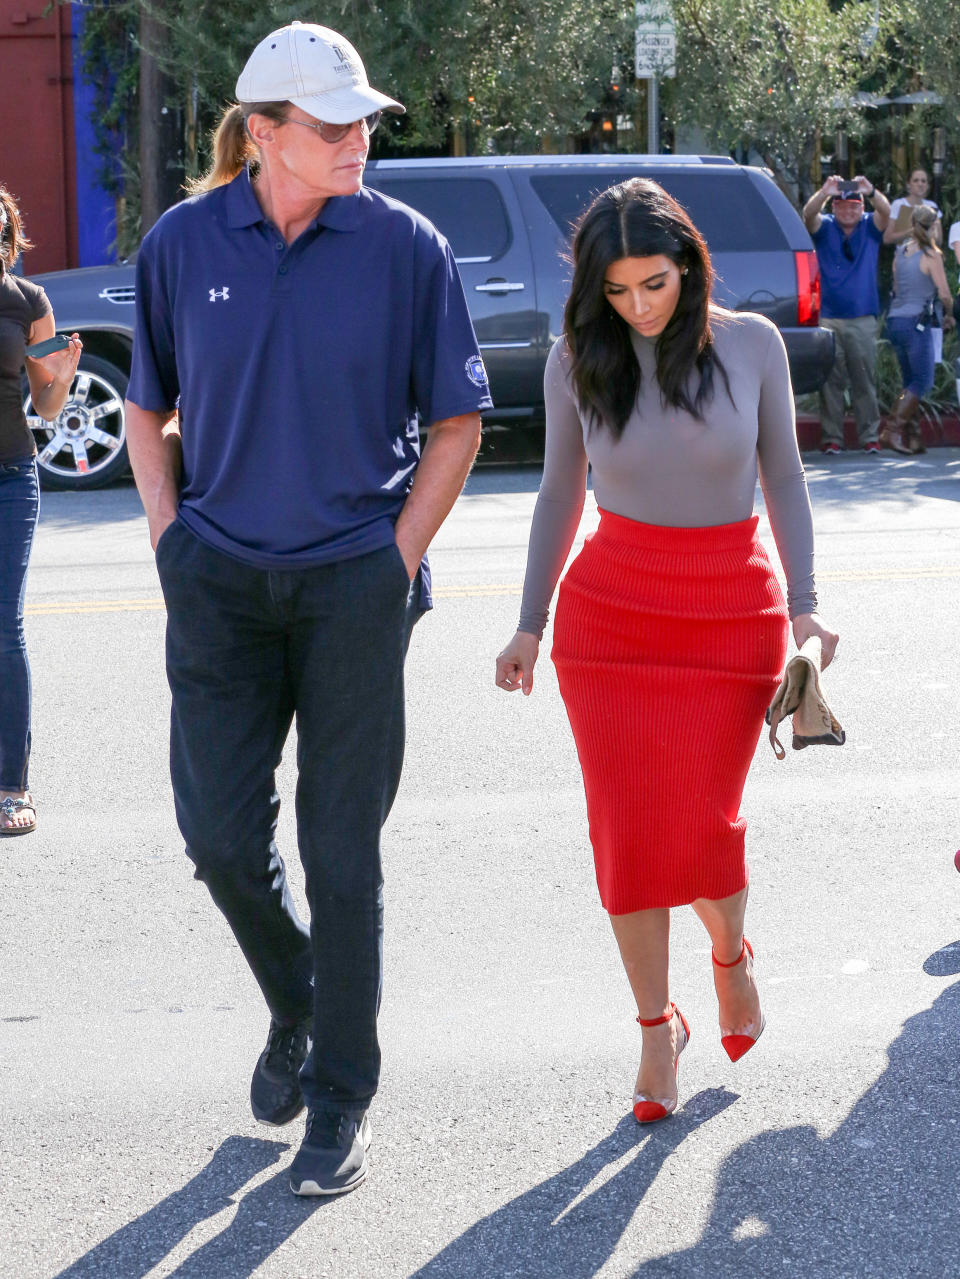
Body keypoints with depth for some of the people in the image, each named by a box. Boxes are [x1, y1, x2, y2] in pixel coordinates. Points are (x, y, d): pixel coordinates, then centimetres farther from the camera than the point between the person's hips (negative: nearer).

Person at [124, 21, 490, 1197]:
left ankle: (342, 1100, 15)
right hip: (219, 580, 2)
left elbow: (456, 419, 3)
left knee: (342, 849, 2)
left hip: (353, 581, -2)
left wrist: (400, 558, -3)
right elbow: (147, 409, 12)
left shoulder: (404, 247, -5)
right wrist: (171, 540, 3)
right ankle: (295, 1010, 31)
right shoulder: (183, 243, 0)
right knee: (222, 838, 1)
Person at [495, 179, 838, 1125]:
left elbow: (783, 477, 4)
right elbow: (560, 494, 8)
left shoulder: (751, 344, -4)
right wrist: (530, 624, 7)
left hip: (733, 608, -1)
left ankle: (731, 956, 29)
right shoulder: (576, 361, -2)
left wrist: (804, 603, -4)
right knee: (628, 826, -1)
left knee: (703, 821, -5)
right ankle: (657, 1025, 16)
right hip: (610, 608, 1)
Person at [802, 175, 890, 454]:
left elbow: (885, 211, -11)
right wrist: (824, 192, -35)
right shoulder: (824, 227, 6)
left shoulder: (870, 227, 8)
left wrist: (871, 192, -34)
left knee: (865, 380, 1)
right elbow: (809, 214, -14)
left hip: (863, 318, 1)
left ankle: (870, 437, 6)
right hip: (829, 317, -1)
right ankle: (831, 438, 2)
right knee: (831, 381, -1)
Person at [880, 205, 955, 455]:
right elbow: (944, 294, -11)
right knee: (922, 382, -1)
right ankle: (892, 431, -12)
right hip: (917, 322, -7)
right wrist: (949, 315, 8)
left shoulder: (900, 252, 10)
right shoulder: (931, 255, -9)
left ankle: (911, 436, 9)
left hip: (895, 320, 7)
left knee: (910, 382, 14)